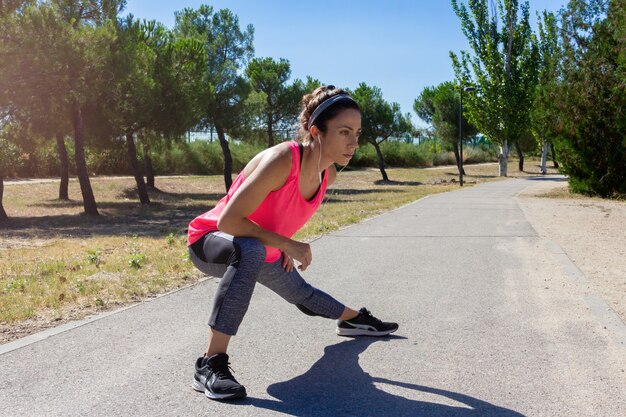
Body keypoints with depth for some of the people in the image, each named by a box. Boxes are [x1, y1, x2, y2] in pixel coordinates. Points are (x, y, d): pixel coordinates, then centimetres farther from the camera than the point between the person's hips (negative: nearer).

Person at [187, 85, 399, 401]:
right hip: (211, 240, -7)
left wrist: (285, 246, 1)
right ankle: (210, 365, -36)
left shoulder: (328, 174, -11)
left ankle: (353, 320, 56)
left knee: (302, 294, 25)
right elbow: (228, 220, -37)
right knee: (251, 251, -41)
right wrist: (286, 244, -32)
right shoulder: (281, 160, -36)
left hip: (263, 249, 7)